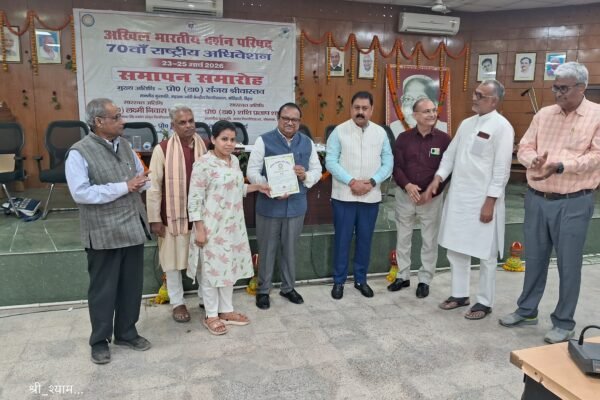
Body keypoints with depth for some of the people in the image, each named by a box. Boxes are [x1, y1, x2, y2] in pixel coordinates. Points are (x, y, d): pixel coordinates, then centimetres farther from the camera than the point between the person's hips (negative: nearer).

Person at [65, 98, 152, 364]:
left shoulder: (124, 146, 8)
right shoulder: (79, 153, -12)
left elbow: (142, 176, 16)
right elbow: (81, 193, -21)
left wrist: (140, 181, -9)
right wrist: (123, 187, -20)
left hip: (132, 227, 6)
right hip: (104, 233, -6)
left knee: (132, 285, 14)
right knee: (103, 289, 8)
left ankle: (126, 333, 32)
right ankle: (99, 341, 26)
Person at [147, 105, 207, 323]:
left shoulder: (205, 148, 1)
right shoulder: (162, 150, -9)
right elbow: (154, 187, -7)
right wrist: (155, 219, -8)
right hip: (173, 216, -2)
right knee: (174, 260, 10)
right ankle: (177, 302, 26)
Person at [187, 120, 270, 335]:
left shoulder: (235, 161, 8)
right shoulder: (203, 164, -16)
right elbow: (194, 199, -16)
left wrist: (257, 186, 10)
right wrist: (199, 229, -18)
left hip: (233, 226, 8)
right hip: (212, 227, -7)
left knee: (229, 267, 15)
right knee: (211, 270, 4)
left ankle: (226, 310, 30)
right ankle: (211, 316, 19)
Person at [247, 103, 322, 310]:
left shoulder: (307, 143, 8)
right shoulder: (264, 141, -5)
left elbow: (317, 171, 11)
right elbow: (252, 171, -7)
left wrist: (305, 176, -12)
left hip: (296, 205, 4)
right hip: (269, 205, -3)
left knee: (290, 249, 16)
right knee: (267, 250, 7)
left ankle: (288, 287, 33)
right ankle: (263, 290, 24)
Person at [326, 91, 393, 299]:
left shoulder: (380, 133, 6)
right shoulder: (339, 131, -3)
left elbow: (388, 163, 3)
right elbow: (331, 161, -9)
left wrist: (372, 182, -12)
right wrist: (352, 182, -17)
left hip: (371, 197, 3)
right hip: (344, 196, -3)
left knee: (365, 239, 12)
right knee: (342, 239, 5)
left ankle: (361, 279, 27)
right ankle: (339, 281, 19)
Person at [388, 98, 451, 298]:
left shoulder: (444, 139, -4)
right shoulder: (403, 138, 1)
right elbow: (396, 166, -3)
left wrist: (431, 192, -15)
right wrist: (407, 185, -20)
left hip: (432, 198, -1)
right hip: (405, 195, 2)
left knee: (430, 241, 6)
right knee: (403, 238, 11)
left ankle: (425, 280, 21)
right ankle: (403, 276, 27)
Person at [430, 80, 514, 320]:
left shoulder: (501, 127, -10)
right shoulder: (467, 123, 11)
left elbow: (502, 169, -14)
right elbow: (451, 153, 15)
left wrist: (490, 202, -16)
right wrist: (439, 177, 0)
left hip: (483, 200, -7)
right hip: (458, 196, 7)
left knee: (485, 254, 6)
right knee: (456, 248, 14)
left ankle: (485, 302, 20)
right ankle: (459, 294, 29)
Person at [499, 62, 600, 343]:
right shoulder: (544, 115, 8)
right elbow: (524, 148, 5)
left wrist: (560, 166, -27)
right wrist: (534, 160, -17)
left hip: (573, 203, -4)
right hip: (536, 199, 4)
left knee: (568, 264, 5)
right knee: (534, 258, 16)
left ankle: (564, 323, 21)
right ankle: (527, 310, 31)